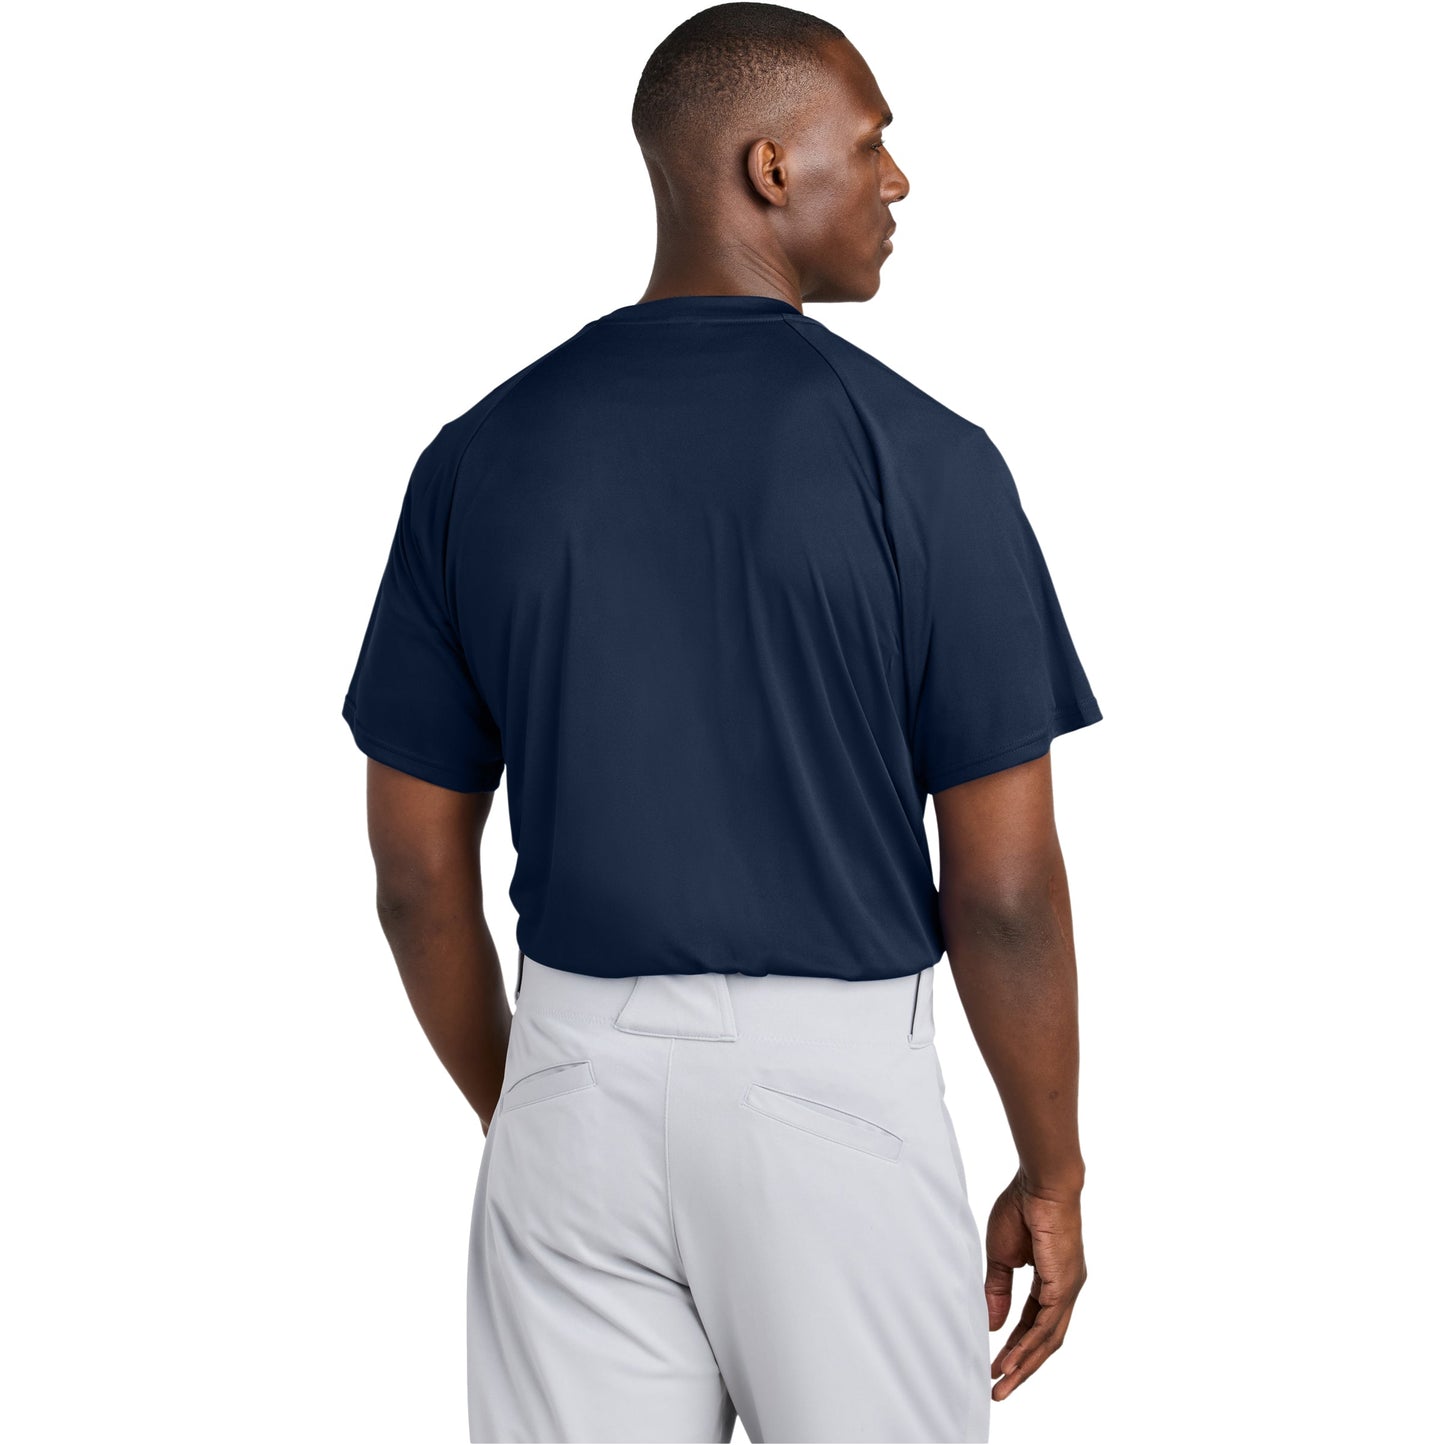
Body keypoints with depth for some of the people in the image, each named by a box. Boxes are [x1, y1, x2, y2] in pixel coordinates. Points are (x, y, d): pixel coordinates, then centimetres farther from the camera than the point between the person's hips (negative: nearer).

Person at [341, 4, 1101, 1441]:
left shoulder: (479, 457, 0)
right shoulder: (919, 457, -11)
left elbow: (418, 870, 5)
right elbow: (1002, 890, -10)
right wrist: (1052, 1175, 4)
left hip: (579, 1082, 4)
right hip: (837, 1083, -3)